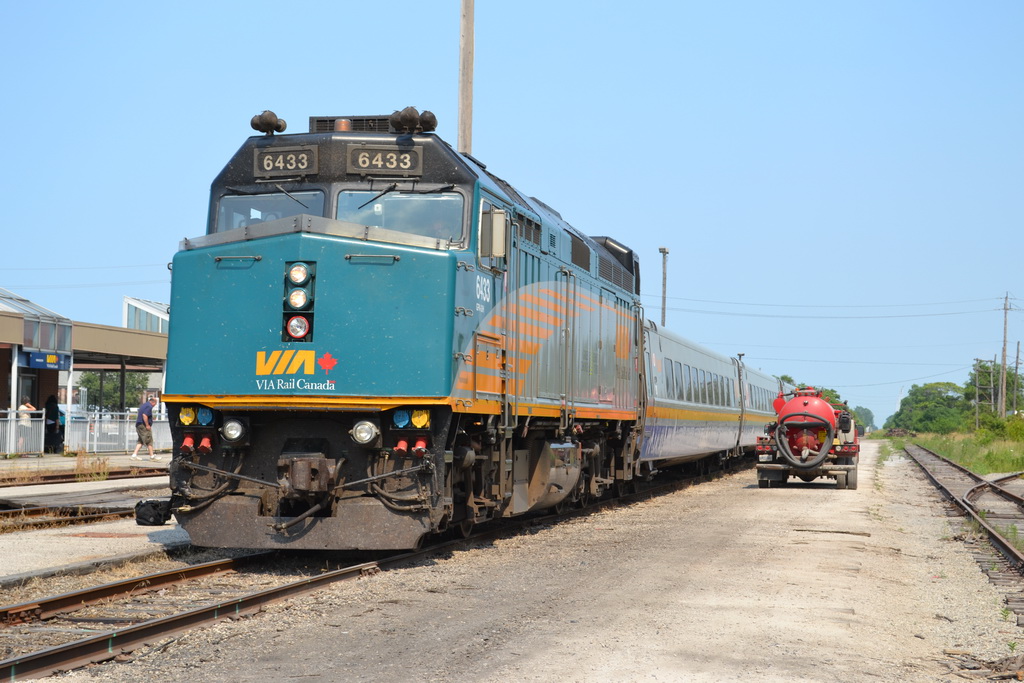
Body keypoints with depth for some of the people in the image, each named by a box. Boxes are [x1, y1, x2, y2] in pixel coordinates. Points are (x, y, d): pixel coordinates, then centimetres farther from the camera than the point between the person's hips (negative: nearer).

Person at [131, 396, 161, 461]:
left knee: (141, 441, 11)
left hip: (138, 424, 10)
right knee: (149, 440, -2)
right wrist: (147, 425, -20)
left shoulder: (144, 404, 18)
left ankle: (134, 455, 4)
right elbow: (144, 415, -26)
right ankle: (152, 456, 4)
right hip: (143, 426, -10)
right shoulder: (149, 406, -14)